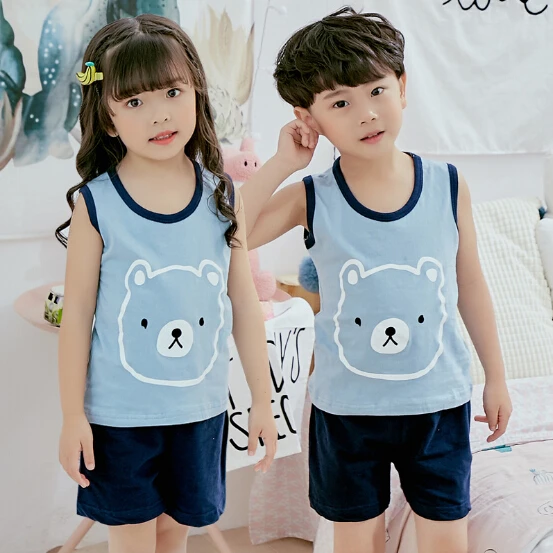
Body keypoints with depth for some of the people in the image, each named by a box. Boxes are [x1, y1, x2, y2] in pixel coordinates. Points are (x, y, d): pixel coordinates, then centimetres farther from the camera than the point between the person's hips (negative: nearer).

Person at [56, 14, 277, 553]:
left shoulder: (223, 197, -5)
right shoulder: (95, 205, -12)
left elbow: (244, 304, 1)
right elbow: (77, 312, -7)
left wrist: (262, 399, 5)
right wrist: (72, 416, -4)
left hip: (201, 408, 2)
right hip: (119, 414, -2)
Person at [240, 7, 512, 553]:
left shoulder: (449, 186, -7)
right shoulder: (312, 200, -11)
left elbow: (470, 285, 3)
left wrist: (496, 376, 9)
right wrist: (280, 163, -19)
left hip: (438, 399, 1)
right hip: (346, 406, 0)